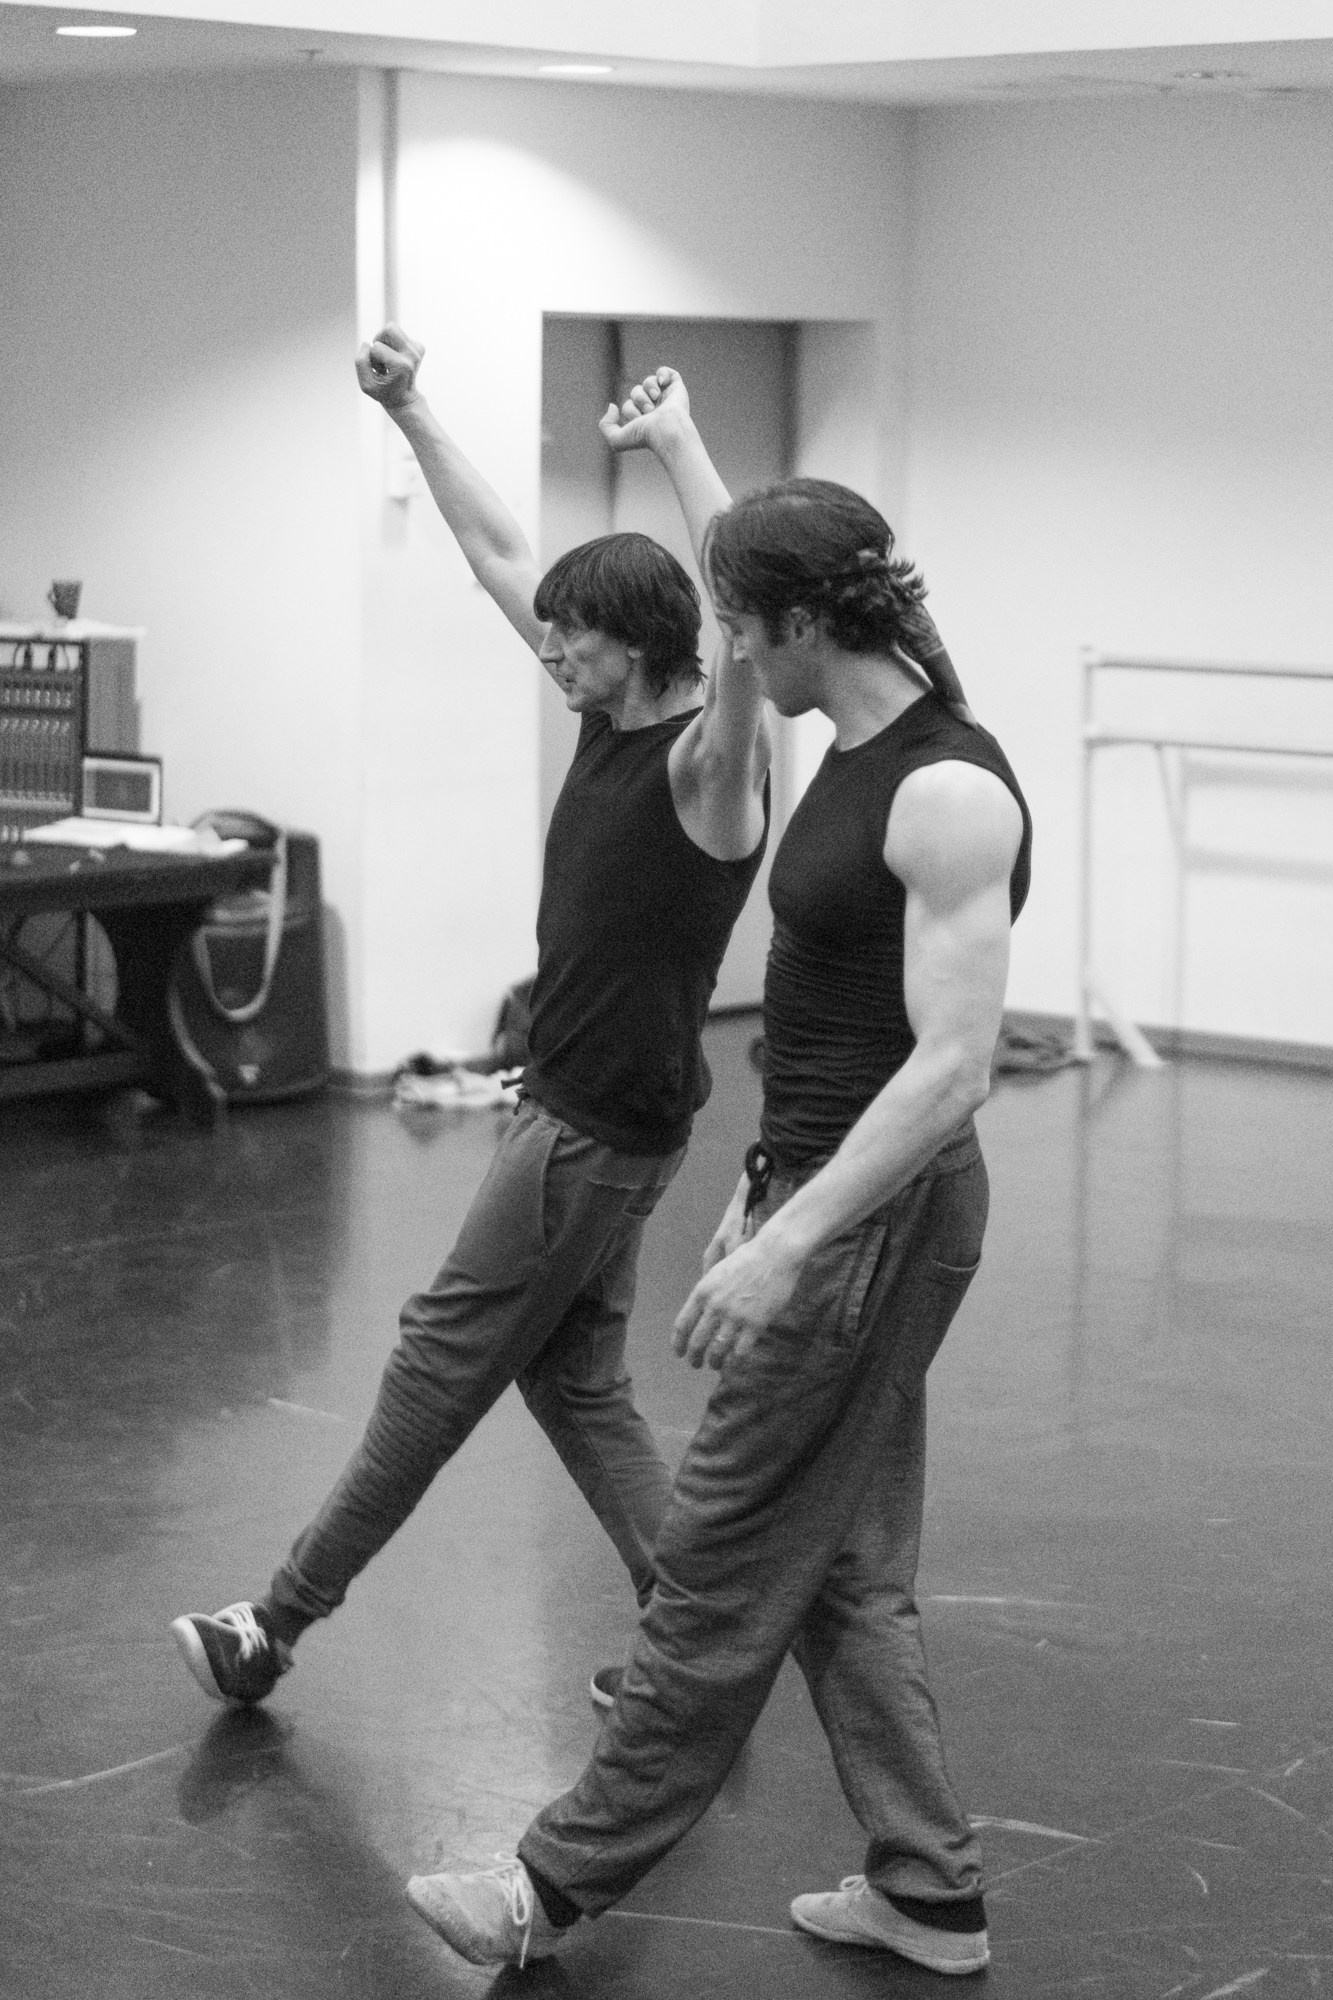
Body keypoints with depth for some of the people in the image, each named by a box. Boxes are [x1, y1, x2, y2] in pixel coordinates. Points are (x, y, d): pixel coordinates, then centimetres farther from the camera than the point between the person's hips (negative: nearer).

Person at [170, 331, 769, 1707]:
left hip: (606, 1127, -9)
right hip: (568, 1108, 9)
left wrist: (678, 443, -35)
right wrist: (409, 412, 11)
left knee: (444, 1360, -1)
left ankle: (282, 1621, 8)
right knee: (572, 1380, 12)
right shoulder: (611, 723, 7)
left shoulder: (708, 761, -17)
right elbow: (497, 552, 14)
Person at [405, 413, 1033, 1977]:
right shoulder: (858, 753, 10)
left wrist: (786, 1246, -28)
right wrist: (766, 1196, 22)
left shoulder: (948, 792, -20)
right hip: (826, 1191, 10)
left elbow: (950, 1062, -25)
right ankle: (928, 1893, 24)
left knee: (723, 1564, 2)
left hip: (882, 1214, -10)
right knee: (840, 1569, 15)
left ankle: (565, 1887, 13)